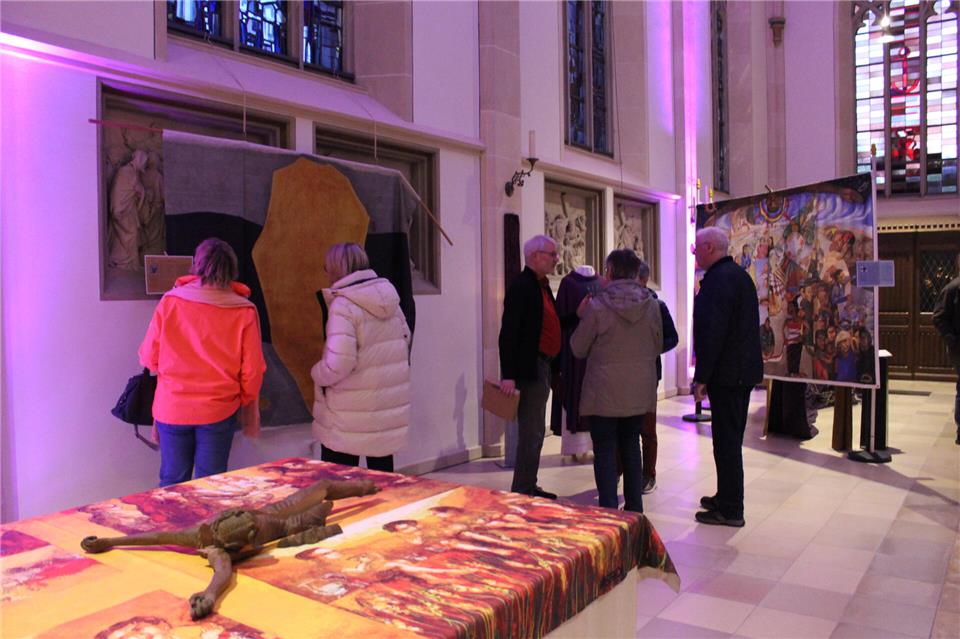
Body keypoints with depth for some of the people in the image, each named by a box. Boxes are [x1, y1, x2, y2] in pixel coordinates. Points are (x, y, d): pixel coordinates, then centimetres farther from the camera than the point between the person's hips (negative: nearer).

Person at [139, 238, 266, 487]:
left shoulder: (170, 302, -7)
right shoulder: (244, 312, -9)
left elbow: (150, 357, -1)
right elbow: (252, 370, -6)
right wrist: (250, 409, 11)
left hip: (172, 408, 1)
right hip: (219, 410, -1)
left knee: (172, 482, 15)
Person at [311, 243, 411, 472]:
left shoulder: (343, 306, -18)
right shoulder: (390, 300, 4)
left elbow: (338, 364, -25)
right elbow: (405, 340, 13)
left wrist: (317, 373, -6)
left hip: (351, 414, -7)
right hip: (390, 410, 7)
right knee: (382, 470, 19)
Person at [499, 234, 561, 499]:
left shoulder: (541, 285, 16)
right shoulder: (522, 286, -14)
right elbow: (509, 332, -20)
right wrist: (508, 375, -25)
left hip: (541, 368, 10)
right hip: (529, 369, -10)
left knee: (535, 432, 16)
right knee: (531, 434, -5)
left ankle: (528, 487, 27)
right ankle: (522, 492, 4)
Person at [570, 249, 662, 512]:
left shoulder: (597, 306, -15)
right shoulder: (651, 304, -3)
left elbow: (578, 349, -5)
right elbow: (657, 347, 8)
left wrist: (582, 317, 8)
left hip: (605, 391, -4)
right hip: (640, 391, 5)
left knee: (605, 450, 5)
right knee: (631, 446, 18)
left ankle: (609, 510, 6)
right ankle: (634, 508, 24)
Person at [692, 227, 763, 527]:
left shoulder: (718, 279, -17)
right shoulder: (740, 275, 16)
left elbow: (712, 332, -23)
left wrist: (701, 377, -19)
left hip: (726, 374, -10)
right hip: (745, 370, 10)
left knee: (726, 441, -3)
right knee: (731, 438, 18)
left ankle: (730, 510, 5)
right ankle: (727, 499, 30)